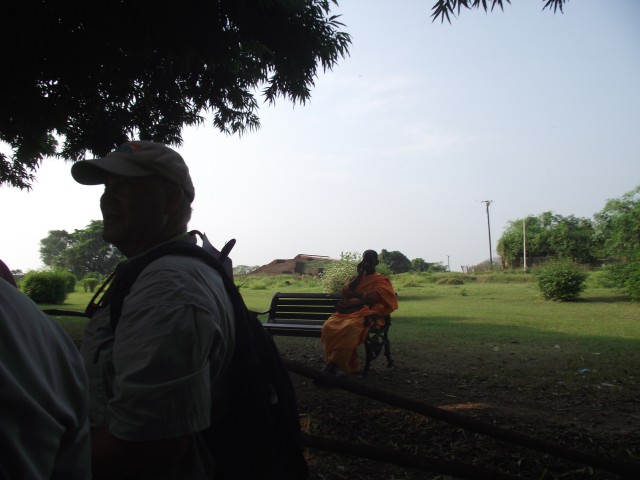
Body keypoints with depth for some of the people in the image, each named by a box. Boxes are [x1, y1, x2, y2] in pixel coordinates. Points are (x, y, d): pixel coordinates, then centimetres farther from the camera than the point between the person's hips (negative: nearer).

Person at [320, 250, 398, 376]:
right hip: (348, 311, 5)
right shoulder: (355, 278, 28)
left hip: (365, 313, -5)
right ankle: (337, 364, -28)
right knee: (328, 326, -30)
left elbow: (374, 297, -6)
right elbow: (344, 292, 8)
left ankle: (334, 364, -30)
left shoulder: (381, 280, 13)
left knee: (350, 328, -40)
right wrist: (360, 275, 6)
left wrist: (354, 294, -1)